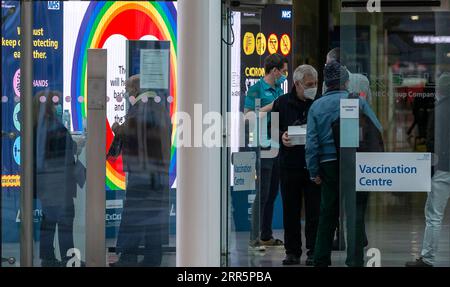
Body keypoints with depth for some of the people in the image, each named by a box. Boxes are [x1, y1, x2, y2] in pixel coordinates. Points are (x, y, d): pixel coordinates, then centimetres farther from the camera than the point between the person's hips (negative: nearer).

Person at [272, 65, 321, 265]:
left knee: (314, 210, -1)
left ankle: (313, 251, 5)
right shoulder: (282, 103, 5)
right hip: (290, 164, 1)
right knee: (290, 210, 6)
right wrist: (281, 136, -11)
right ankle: (292, 251, 13)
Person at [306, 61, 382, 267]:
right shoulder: (357, 102, -3)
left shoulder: (316, 106, 4)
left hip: (328, 164, 3)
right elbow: (377, 131, -4)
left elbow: (311, 141, 0)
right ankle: (354, 260, -3)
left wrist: (314, 171, 3)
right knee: (355, 213, 1)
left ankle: (321, 260, 15)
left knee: (327, 214, 12)